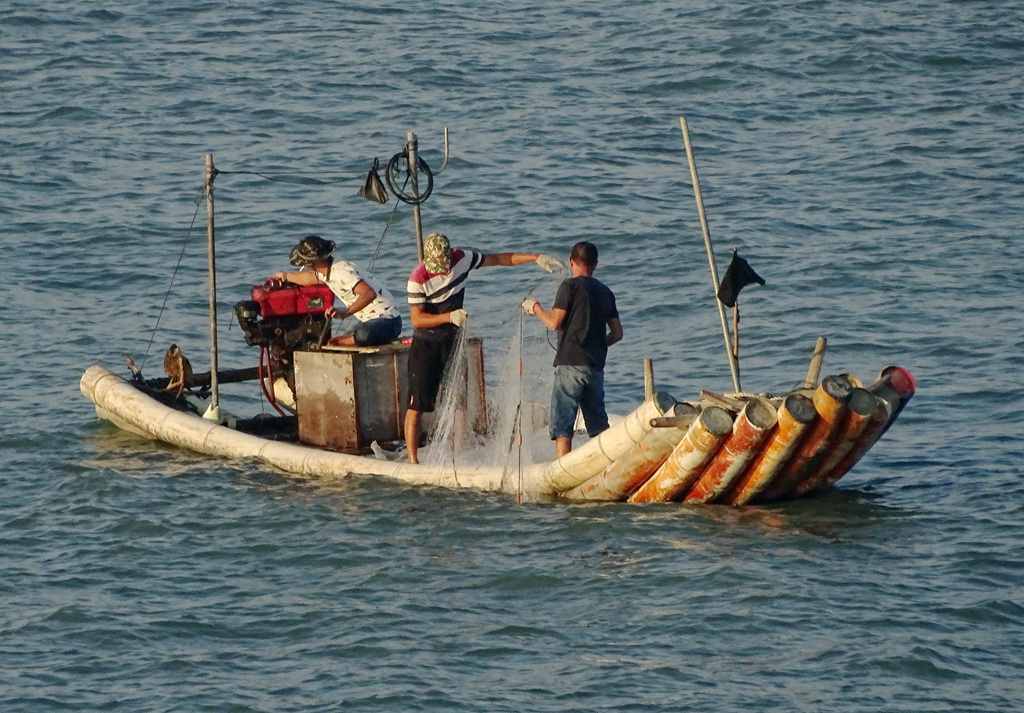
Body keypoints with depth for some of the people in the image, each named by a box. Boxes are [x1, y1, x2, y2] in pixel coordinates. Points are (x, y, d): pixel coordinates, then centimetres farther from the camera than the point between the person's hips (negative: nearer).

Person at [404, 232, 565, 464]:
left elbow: (499, 258, 4)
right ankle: (412, 458, -6)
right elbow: (417, 319, -22)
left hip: (452, 341, 5)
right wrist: (449, 317, -34)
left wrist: (537, 258, -2)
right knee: (418, 403, -8)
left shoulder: (461, 259, -7)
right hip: (425, 343, -5)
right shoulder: (418, 279, -20)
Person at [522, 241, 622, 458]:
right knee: (598, 423, 13)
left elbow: (554, 323, -10)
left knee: (561, 424, -7)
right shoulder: (605, 292, 14)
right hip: (596, 366, 6)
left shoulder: (570, 286, -4)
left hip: (571, 363, -6)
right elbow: (617, 333, 14)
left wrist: (535, 307, 7)